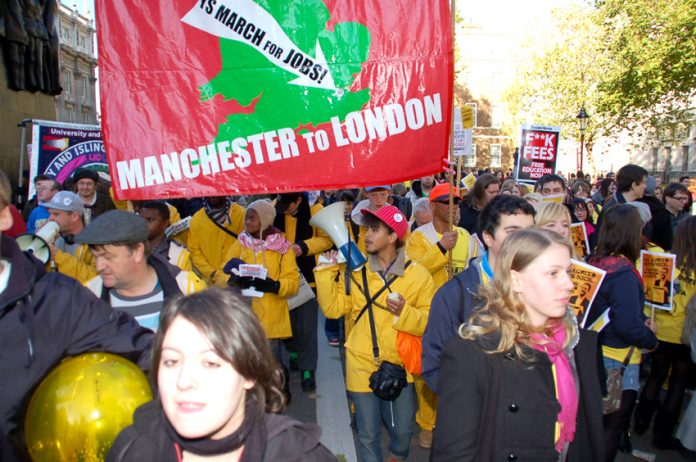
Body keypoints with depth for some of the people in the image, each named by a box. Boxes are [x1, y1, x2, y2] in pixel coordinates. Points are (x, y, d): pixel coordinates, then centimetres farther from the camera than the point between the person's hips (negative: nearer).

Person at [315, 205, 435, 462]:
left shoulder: (418, 275, -6)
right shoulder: (356, 270, 0)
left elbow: (430, 321, -7)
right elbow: (333, 308, -3)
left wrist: (405, 313, -24)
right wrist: (326, 271, -9)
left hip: (399, 365, 0)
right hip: (363, 366, 0)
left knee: (403, 429, 15)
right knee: (368, 435, 9)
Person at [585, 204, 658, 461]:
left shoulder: (594, 262, -2)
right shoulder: (624, 272, -26)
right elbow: (629, 326, -27)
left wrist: (642, 321, 3)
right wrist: (651, 340, -8)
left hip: (593, 353, 8)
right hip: (618, 361, -7)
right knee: (612, 429, 11)